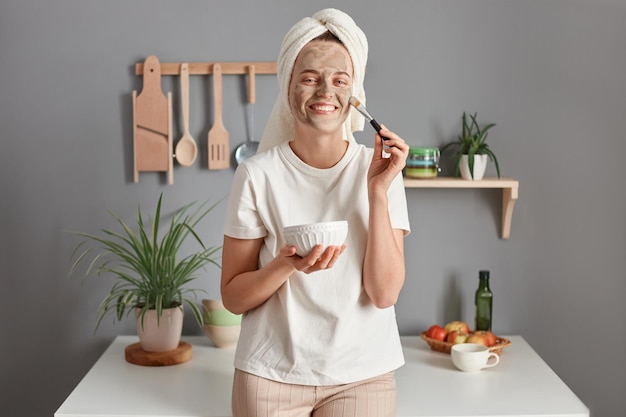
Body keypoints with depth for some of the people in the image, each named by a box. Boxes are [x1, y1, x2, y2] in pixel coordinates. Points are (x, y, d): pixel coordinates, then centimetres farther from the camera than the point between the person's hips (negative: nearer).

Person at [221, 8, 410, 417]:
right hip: (271, 375, 0)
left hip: (362, 375, 1)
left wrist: (378, 191, -18)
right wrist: (287, 265, -21)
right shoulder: (257, 175, -7)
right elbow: (233, 297, -4)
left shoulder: (379, 168, -4)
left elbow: (385, 294, -11)